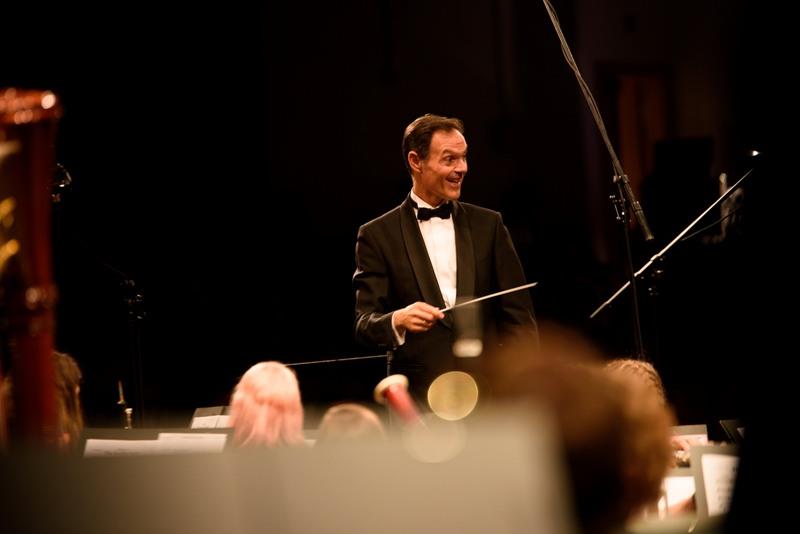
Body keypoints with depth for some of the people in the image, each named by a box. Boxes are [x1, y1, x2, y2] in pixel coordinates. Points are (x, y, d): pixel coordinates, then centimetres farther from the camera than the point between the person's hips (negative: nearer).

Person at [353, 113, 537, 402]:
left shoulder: (488, 224, 12)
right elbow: (364, 324, -2)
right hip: (420, 396, -2)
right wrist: (398, 321, -24)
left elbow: (519, 316, 11)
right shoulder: (378, 235, 3)